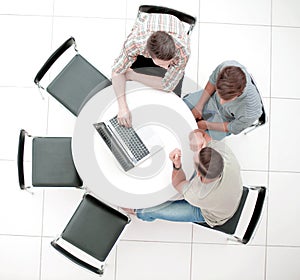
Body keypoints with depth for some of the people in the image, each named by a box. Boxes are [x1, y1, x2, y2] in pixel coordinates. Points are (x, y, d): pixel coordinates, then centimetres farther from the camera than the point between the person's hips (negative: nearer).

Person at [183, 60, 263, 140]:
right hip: (213, 98, 3)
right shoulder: (225, 66, -40)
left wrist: (207, 125, -13)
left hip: (227, 120, -3)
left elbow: (234, 128, -23)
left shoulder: (252, 112, -46)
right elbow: (212, 82, -12)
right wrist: (199, 105, -11)